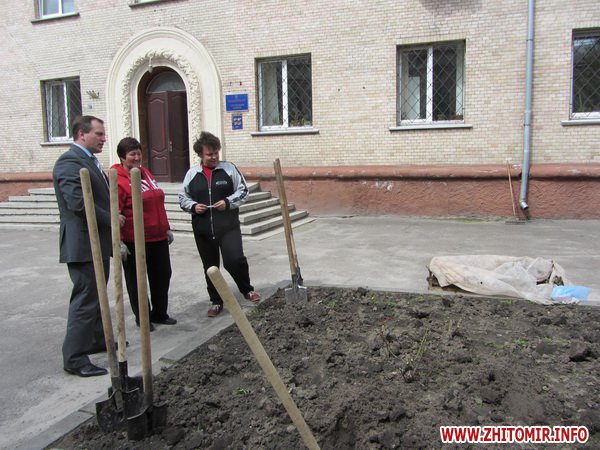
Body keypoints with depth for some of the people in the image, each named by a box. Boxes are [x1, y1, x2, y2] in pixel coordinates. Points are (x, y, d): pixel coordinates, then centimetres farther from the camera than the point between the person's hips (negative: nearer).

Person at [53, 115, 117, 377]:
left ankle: (97, 340, 36)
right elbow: (77, 201, -27)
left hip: (98, 243, 10)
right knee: (85, 300, -5)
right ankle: (75, 359, 5)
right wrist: (111, 219, -16)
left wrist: (111, 221, 8)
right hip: (84, 244, -10)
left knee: (95, 295, 21)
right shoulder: (70, 161, -16)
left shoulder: (88, 160, 15)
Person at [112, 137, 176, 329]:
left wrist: (166, 228, 20)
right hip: (134, 241, -8)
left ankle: (160, 314, 31)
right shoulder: (117, 179, -12)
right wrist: (119, 242, -20)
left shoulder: (145, 173, 12)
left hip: (158, 237, 8)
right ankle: (142, 318, 23)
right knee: (136, 280, 7)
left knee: (162, 275, 14)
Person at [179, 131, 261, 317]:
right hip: (202, 230, 3)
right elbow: (182, 197, 12)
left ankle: (247, 290, 17)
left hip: (228, 226, -2)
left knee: (235, 260, -12)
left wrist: (228, 202, -13)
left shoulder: (229, 168, 0)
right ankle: (216, 302, 27)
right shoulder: (192, 173, 5)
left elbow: (243, 191, 2)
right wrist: (193, 206, -8)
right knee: (210, 267, 11)